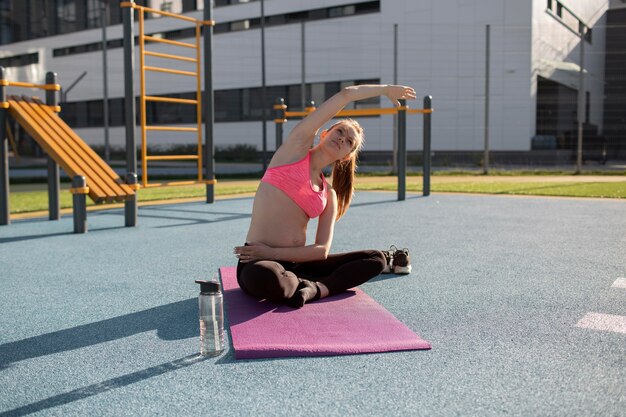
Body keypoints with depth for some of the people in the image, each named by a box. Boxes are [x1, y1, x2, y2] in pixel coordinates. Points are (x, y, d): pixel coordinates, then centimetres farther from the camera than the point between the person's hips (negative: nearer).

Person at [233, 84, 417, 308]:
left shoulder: (329, 195, 11)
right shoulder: (298, 145, 2)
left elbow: (323, 250, 0)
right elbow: (346, 94, 0)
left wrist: (273, 253, -13)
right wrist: (386, 89, 16)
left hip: (296, 264, 5)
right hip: (260, 263, -5)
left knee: (376, 259, -3)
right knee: (262, 277, -41)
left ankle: (315, 288, -22)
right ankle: (308, 285, -10)